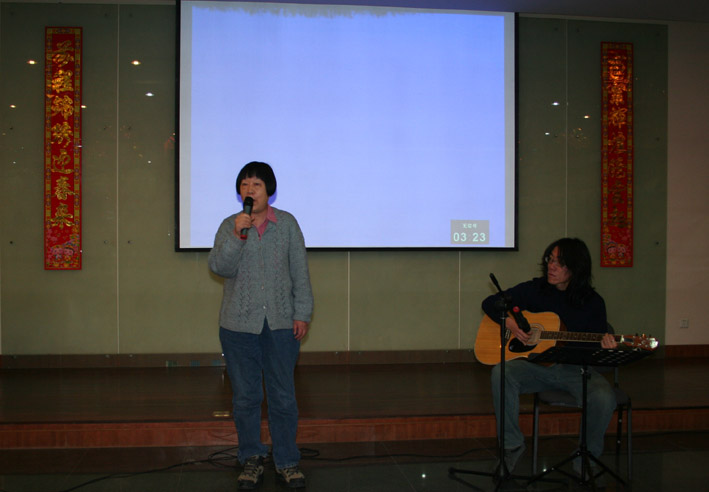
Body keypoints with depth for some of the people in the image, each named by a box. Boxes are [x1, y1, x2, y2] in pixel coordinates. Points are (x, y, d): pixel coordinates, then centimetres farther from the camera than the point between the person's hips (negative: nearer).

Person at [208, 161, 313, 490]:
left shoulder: (287, 223, 3)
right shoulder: (230, 225, 3)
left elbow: (300, 271, 5)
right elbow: (220, 267, -10)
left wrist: (302, 313, 0)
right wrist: (237, 235, -23)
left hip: (281, 323, 0)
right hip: (239, 325, 0)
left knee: (283, 395, 4)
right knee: (245, 395, 8)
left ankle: (287, 462, 17)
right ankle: (251, 460, 23)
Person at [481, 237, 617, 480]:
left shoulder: (592, 302, 0)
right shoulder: (534, 289, 4)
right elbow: (490, 303, 10)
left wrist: (605, 349, -22)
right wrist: (508, 322, -9)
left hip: (576, 370, -1)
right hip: (536, 366, 1)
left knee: (603, 398, -31)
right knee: (501, 372, -29)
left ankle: (586, 460, -3)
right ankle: (512, 445, -11)